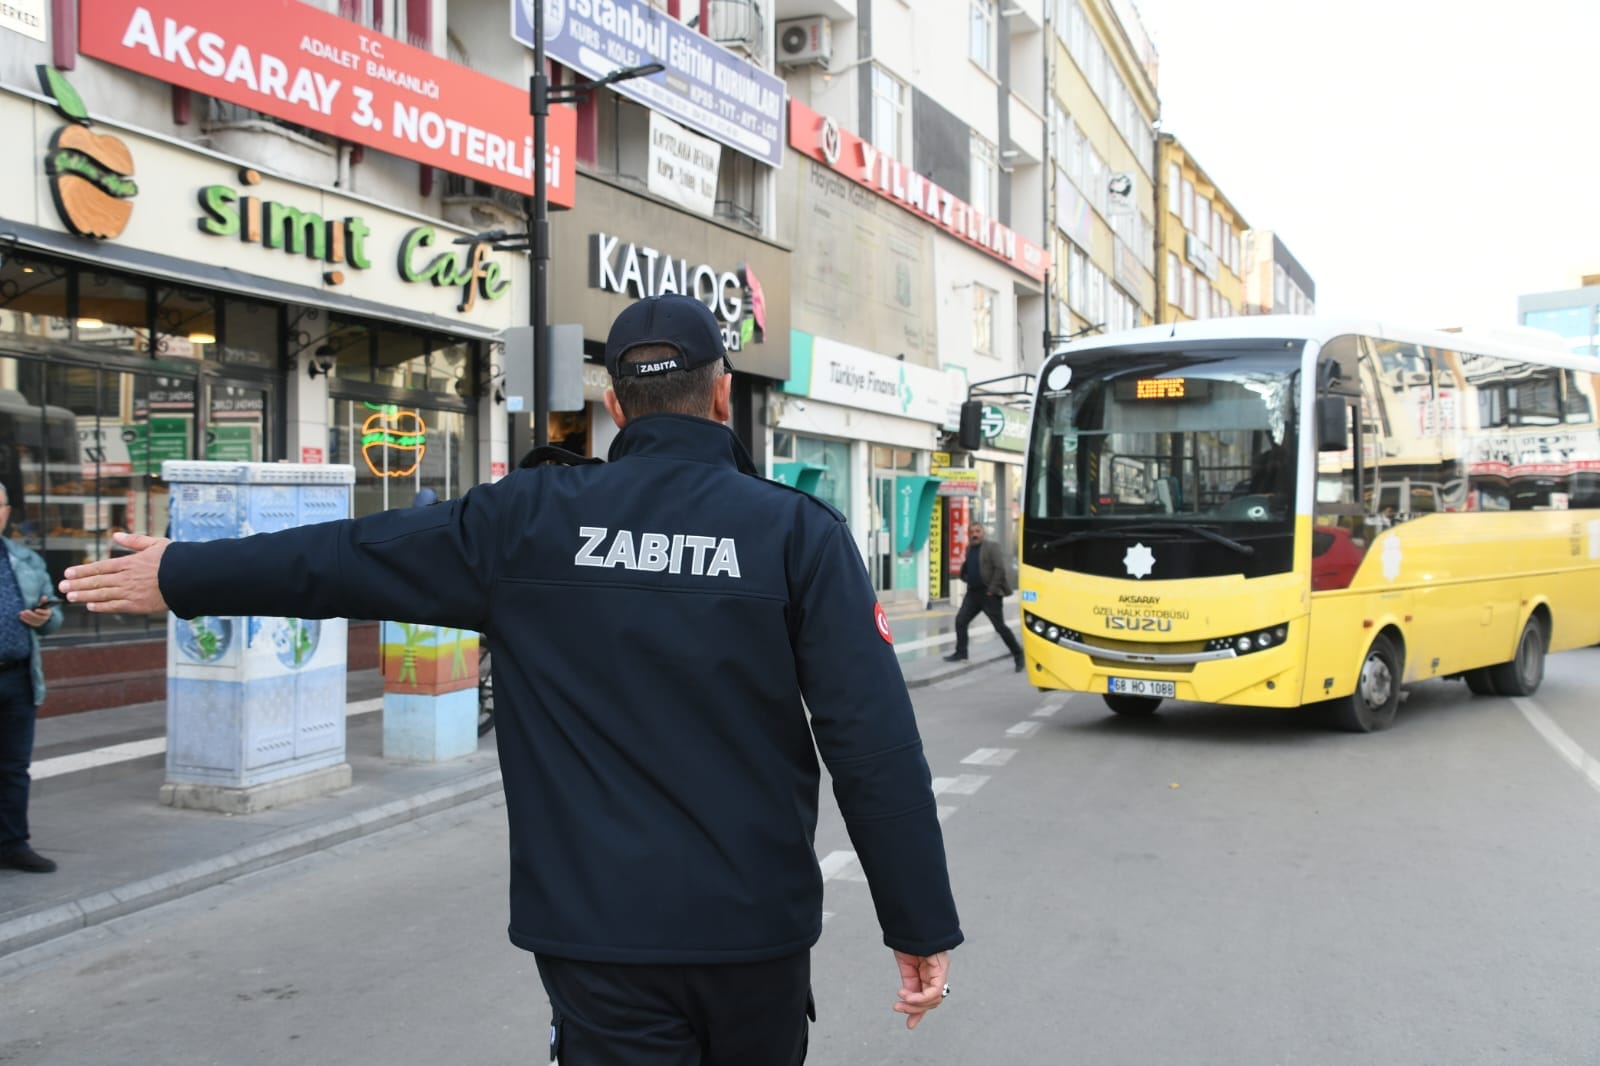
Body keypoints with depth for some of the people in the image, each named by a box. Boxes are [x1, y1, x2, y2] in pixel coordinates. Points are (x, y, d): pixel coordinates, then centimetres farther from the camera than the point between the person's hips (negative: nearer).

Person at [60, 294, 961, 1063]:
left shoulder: (532, 520, -4)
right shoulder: (802, 532, -7)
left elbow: (343, 557, 6)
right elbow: (876, 745, -11)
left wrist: (177, 577, 21)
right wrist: (922, 925, -3)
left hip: (597, 928, 0)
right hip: (758, 925, 1)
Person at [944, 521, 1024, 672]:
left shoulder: (991, 548, -10)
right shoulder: (969, 549, 11)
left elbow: (1000, 569, -17)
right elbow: (965, 570, 22)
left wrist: (992, 589, -18)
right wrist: (968, 579, 0)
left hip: (989, 594, -7)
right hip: (973, 593, 7)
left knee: (1000, 626, -3)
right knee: (960, 620, 4)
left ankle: (1018, 654, 9)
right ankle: (961, 652, 16)